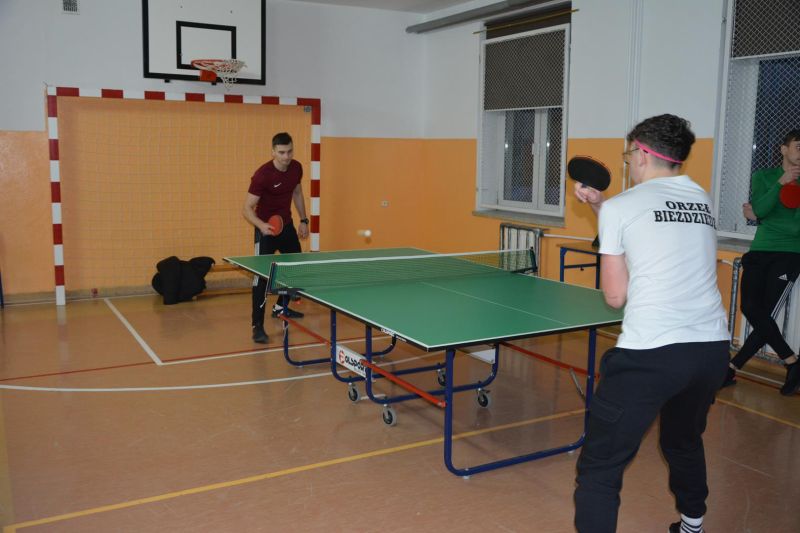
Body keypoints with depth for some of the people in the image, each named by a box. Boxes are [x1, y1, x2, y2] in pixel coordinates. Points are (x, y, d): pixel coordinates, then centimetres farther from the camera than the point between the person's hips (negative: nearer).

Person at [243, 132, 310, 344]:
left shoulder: (296, 168, -6)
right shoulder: (262, 175, -26)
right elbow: (247, 209, -24)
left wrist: (303, 220, 14)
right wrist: (261, 225, -42)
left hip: (287, 226, 7)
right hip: (266, 229, -7)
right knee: (262, 277, -14)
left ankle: (280, 307, 42)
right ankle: (257, 326, -10)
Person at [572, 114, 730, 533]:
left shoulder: (619, 207, 0)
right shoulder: (701, 199, 15)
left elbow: (615, 297, 2)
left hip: (650, 352, -7)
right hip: (712, 346, 7)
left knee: (600, 469, -1)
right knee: (684, 443, 32)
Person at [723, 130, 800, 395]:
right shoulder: (764, 176, 10)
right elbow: (760, 209, -8)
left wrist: (759, 217, -9)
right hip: (760, 251, 3)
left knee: (763, 313, -10)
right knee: (750, 308, -8)